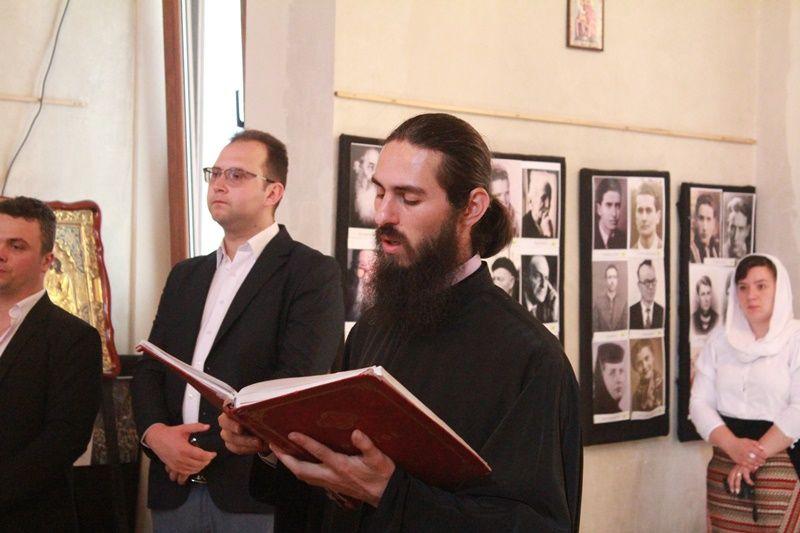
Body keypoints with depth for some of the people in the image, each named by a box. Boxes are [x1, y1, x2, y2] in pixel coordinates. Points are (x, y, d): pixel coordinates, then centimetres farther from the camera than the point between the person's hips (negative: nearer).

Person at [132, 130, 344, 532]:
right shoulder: (185, 275, 17)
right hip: (175, 488, 6)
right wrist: (155, 433, -7)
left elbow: (298, 378, -15)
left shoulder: (313, 273, -4)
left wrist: (212, 443, -15)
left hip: (256, 487, -5)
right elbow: (150, 370, 13)